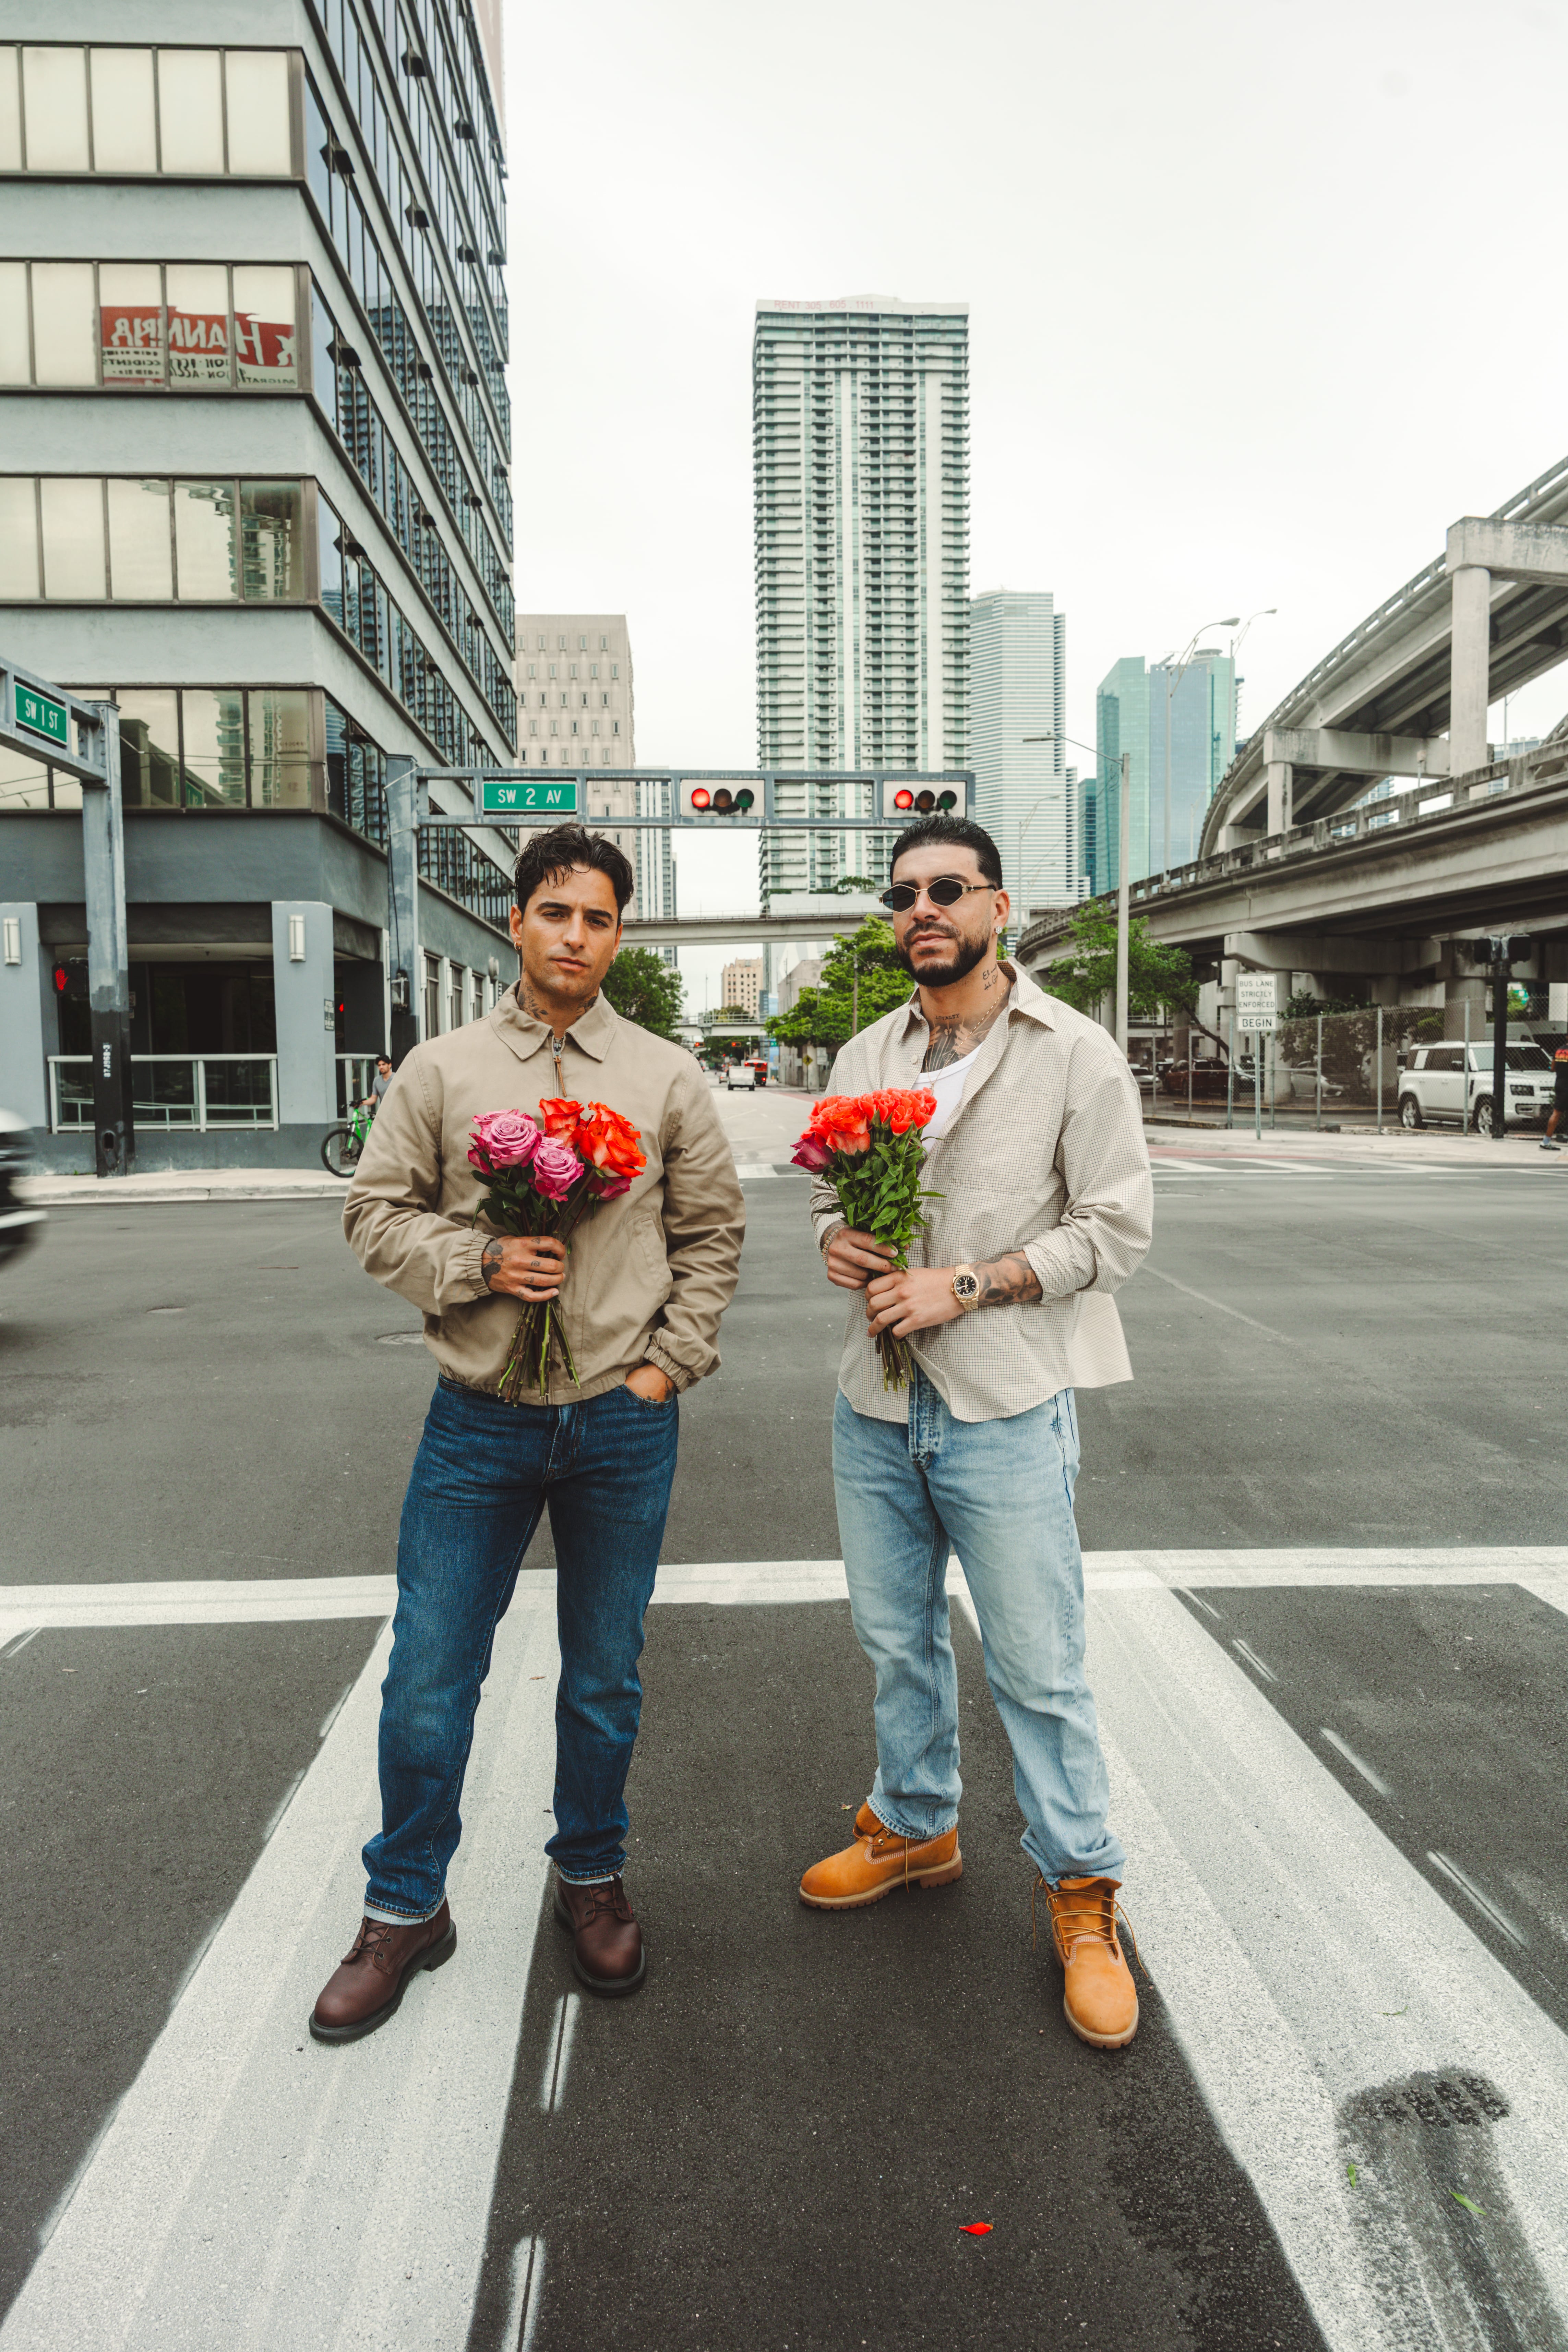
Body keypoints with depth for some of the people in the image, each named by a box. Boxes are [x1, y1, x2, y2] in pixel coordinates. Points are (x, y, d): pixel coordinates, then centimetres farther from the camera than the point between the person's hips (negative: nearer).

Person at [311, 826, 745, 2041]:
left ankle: (592, 1877, 38)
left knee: (605, 1681, 15)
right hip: (479, 1422, 0)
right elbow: (377, 1211, 3)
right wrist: (481, 1261, -13)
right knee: (429, 1679, 8)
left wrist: (670, 1363, -1)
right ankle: (405, 1909, 30)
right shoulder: (443, 1068, 2)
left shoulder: (667, 1077, 3)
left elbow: (713, 1232, 7)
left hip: (622, 1425, 1)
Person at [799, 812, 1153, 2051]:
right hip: (875, 1403, 5)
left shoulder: (1075, 1053, -7)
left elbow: (1118, 1227, -9)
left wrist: (967, 1283, -17)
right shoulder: (865, 1056, 8)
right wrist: (839, 1241, -7)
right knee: (898, 1641, 19)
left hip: (1005, 1408, -5)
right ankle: (917, 1828, 42)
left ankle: (1082, 1892, 25)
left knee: (1040, 1667, 4)